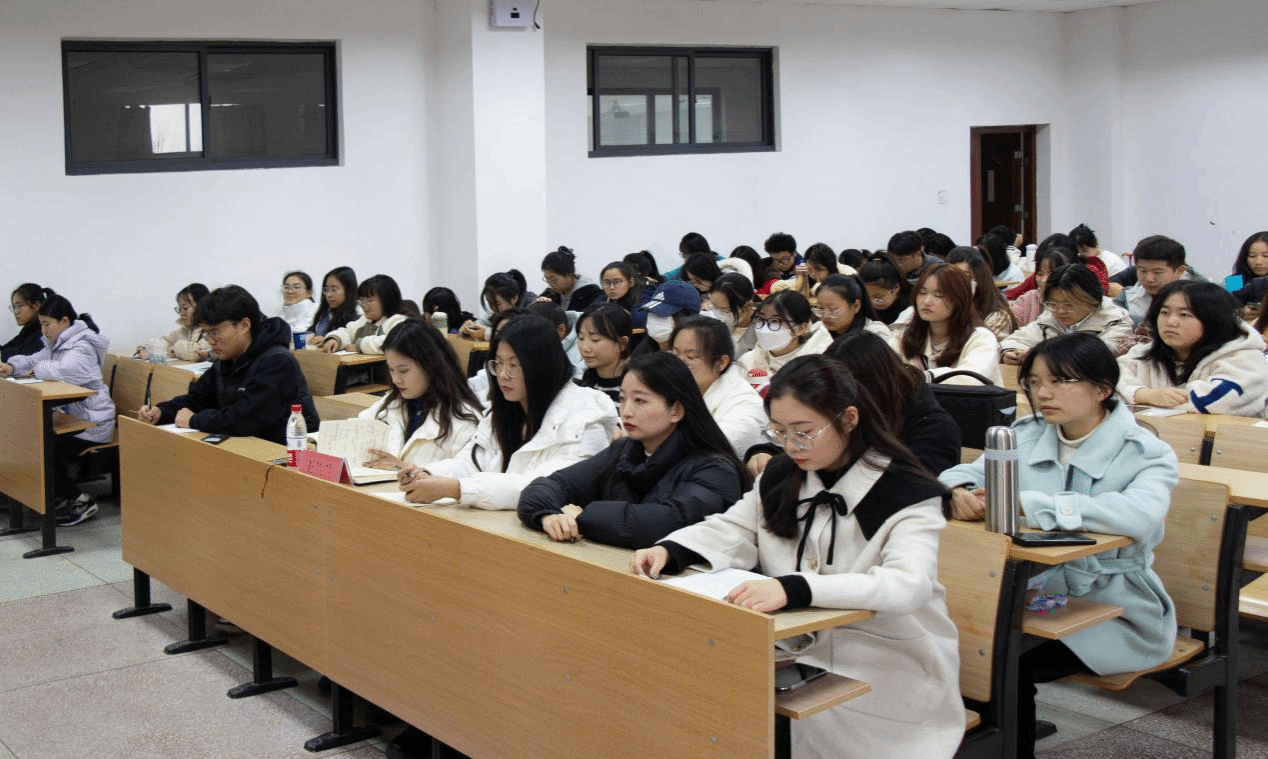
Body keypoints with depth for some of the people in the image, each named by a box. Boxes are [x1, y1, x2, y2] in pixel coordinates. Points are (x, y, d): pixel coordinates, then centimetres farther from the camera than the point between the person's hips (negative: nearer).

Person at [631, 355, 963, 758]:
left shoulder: (905, 494, -13)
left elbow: (908, 584, -28)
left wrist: (793, 588, -42)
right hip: (801, 665, 6)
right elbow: (733, 531, 14)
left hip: (888, 689, -5)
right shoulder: (781, 476, 7)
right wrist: (668, 550, -11)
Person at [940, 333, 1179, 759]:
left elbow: (1139, 516, -30)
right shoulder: (1027, 434, 8)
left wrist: (1027, 504, -34)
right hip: (1037, 595, 5)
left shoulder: (1144, 453, -9)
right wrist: (961, 491, -19)